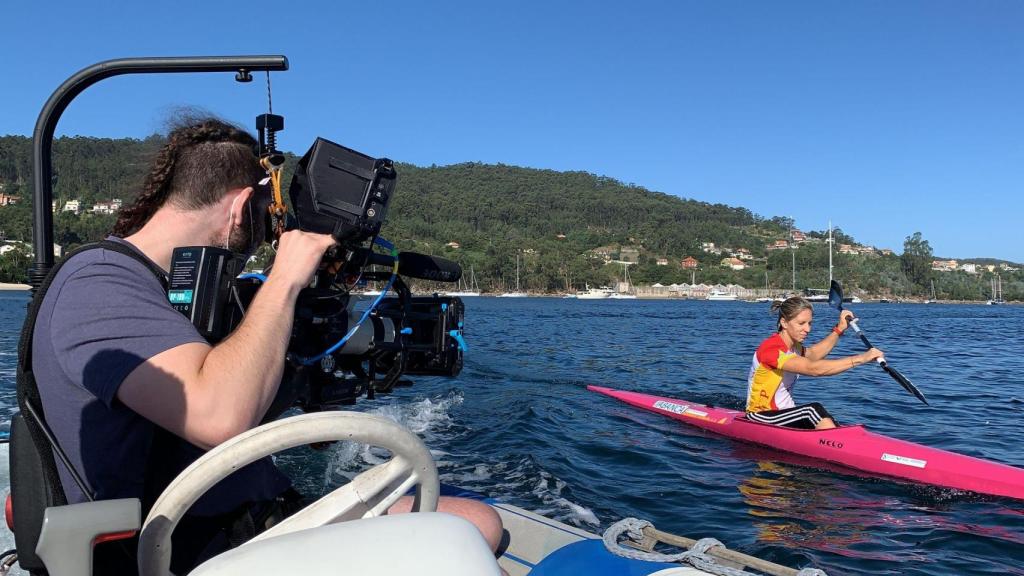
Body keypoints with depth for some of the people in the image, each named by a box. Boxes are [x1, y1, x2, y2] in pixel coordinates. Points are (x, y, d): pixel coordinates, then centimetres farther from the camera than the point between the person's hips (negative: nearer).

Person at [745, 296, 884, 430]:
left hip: (785, 413, 8)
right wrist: (861, 358, -33)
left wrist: (840, 328, 20)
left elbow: (813, 354, 27)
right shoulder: (770, 349, -23)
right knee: (813, 409, -29)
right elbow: (813, 368, -32)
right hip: (760, 418, -8)